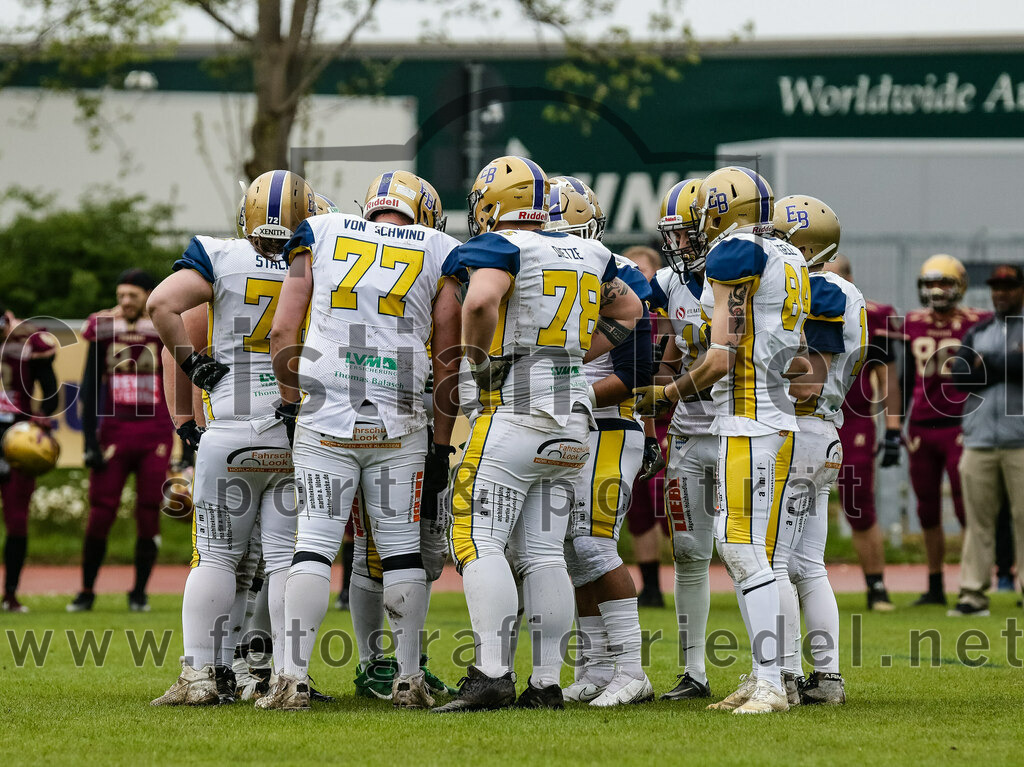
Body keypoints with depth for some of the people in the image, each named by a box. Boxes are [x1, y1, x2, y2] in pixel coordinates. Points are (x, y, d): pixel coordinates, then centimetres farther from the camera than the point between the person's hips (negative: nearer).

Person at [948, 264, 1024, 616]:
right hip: (979, 438, 3)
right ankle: (973, 592, 3)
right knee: (977, 518, 1)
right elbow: (961, 375, 2)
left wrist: (987, 363, -9)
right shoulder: (978, 333, 17)